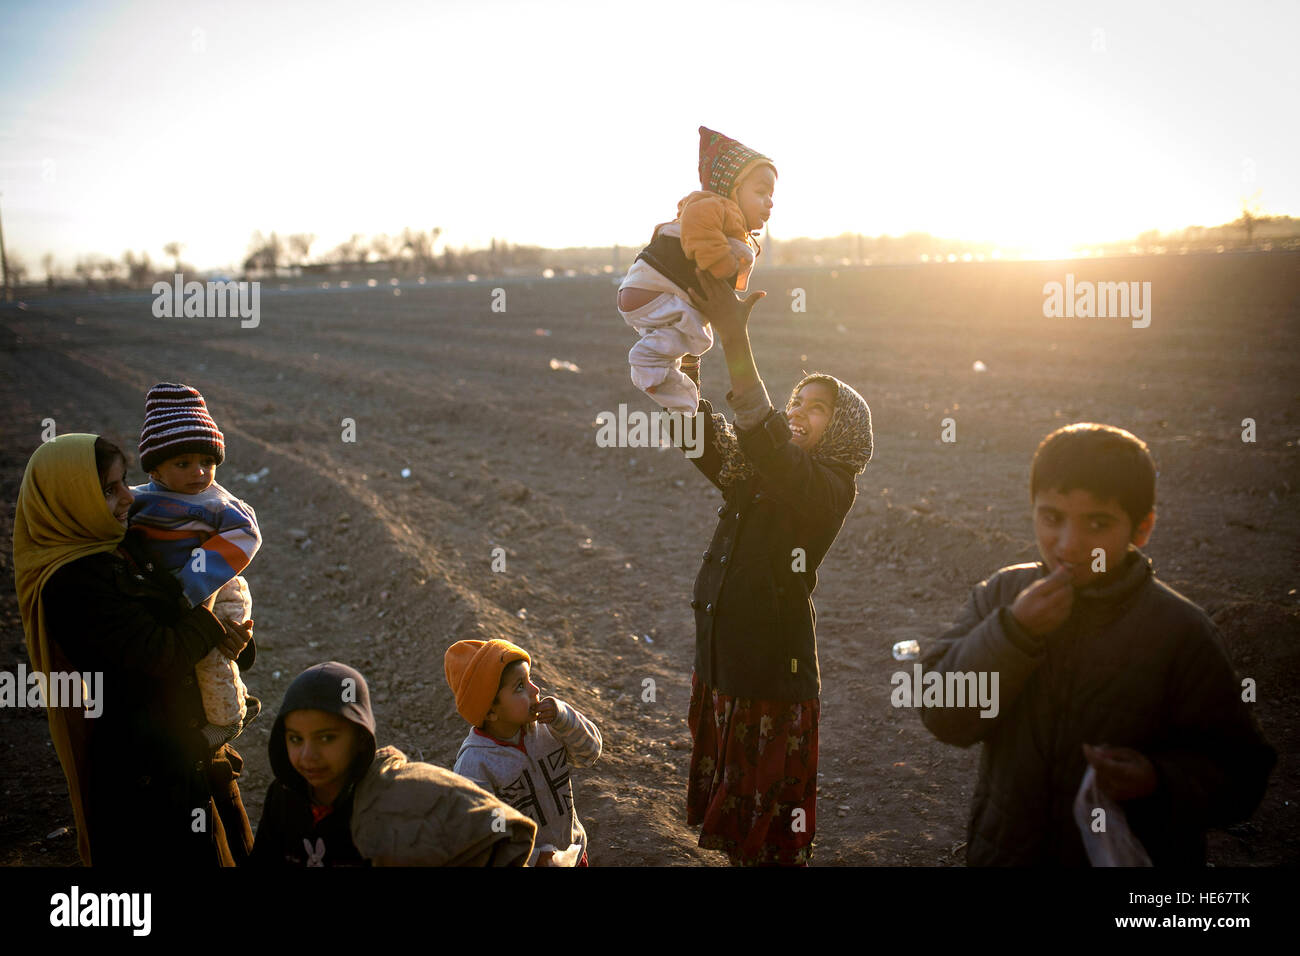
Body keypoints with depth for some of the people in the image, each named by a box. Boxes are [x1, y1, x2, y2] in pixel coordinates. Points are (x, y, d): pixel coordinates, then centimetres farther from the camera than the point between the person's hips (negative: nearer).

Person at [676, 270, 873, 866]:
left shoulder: (830, 487, -13)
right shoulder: (751, 472, 8)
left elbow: (769, 447, -31)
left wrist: (735, 344, -39)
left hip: (775, 673, -7)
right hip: (719, 663, 7)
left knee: (774, 815, 9)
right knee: (730, 805, 20)